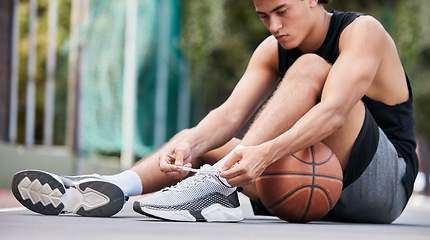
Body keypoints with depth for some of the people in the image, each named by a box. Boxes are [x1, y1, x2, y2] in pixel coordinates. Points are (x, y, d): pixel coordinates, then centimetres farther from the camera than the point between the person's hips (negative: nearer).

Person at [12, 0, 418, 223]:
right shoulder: (272, 52, 5)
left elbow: (332, 112, -29)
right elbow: (231, 114, -9)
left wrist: (266, 152, -44)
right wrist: (189, 145, -30)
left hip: (385, 184, -6)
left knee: (310, 68, -26)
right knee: (199, 142, -3)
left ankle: (217, 184, -36)